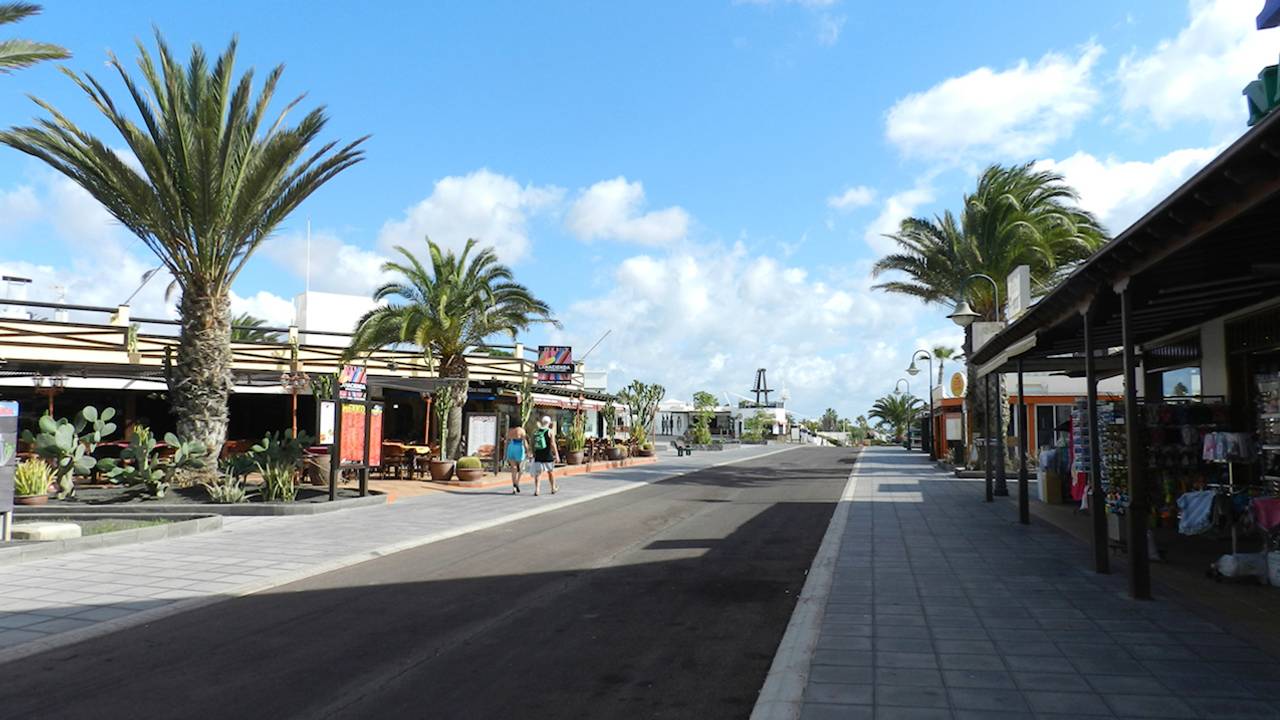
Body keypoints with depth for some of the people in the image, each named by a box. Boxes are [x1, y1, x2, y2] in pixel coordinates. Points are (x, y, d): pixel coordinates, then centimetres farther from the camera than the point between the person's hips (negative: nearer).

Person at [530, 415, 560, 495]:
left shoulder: (535, 431, 7)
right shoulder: (550, 432, -5)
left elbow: (533, 444, 10)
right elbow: (553, 444, -11)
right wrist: (557, 455, -10)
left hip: (538, 456, 2)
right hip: (548, 456, -2)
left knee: (538, 473, 2)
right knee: (551, 471, 15)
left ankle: (537, 489, -12)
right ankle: (553, 489, 27)